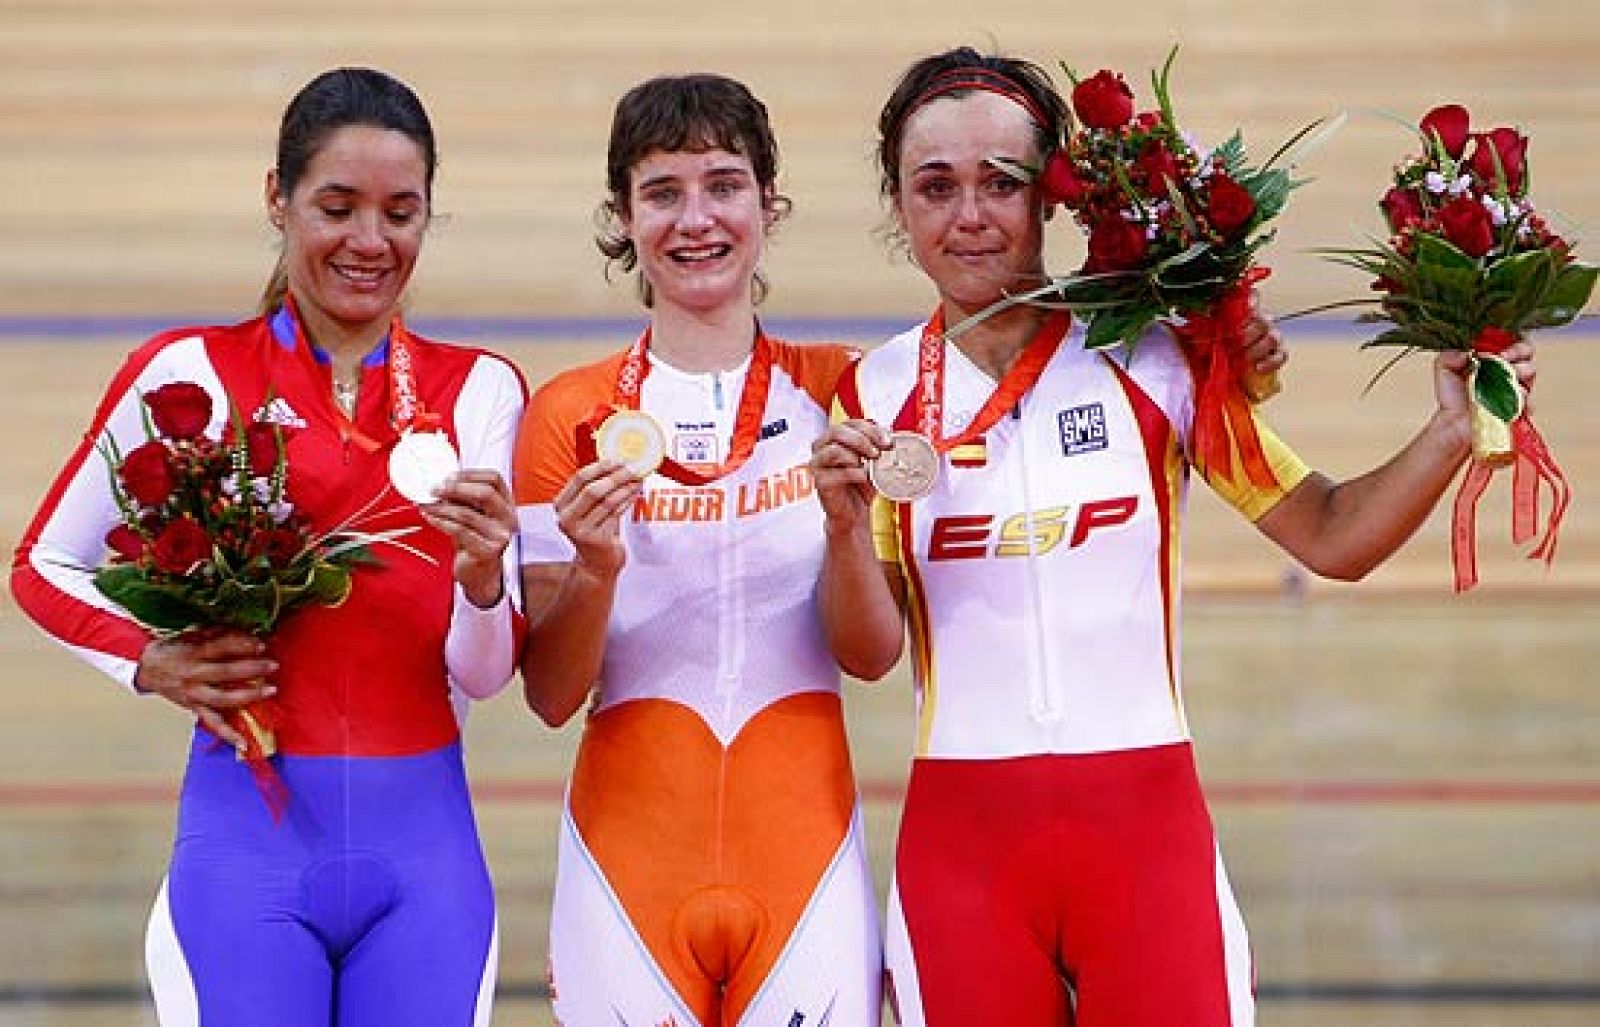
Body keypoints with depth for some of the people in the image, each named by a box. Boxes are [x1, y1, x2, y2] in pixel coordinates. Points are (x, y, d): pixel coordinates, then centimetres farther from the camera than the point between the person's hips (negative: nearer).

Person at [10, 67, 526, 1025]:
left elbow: (482, 675, 0)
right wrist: (151, 660, -9)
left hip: (423, 843, 2)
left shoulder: (480, 390, 4)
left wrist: (481, 579, -21)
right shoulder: (191, 373, -1)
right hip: (248, 838, -2)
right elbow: (45, 566, 9)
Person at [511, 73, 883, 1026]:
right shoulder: (569, 412, 0)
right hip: (631, 848, 0)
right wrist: (594, 570, -19)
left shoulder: (833, 390, 3)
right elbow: (551, 695, -1)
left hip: (804, 842, 1)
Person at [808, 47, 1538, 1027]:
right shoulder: (878, 392, 3)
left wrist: (1453, 431, -13)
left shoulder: (1153, 361, 0)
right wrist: (846, 524, -17)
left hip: (1147, 828, -1)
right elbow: (870, 654, 1)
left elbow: (1332, 535, 1)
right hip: (961, 836, 1)